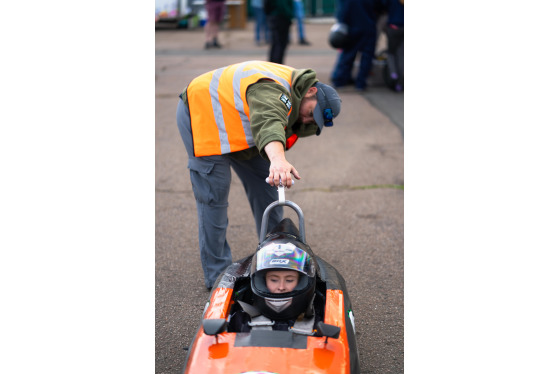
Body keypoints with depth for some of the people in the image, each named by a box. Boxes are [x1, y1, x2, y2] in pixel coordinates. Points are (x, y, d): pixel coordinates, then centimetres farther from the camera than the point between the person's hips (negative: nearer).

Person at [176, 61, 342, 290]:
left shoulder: (292, 92, 1)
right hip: (201, 115, -10)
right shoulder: (272, 89, -33)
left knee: (263, 182, 8)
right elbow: (268, 121, -52)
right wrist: (277, 158, -69)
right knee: (214, 196, -12)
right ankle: (217, 277, -3)